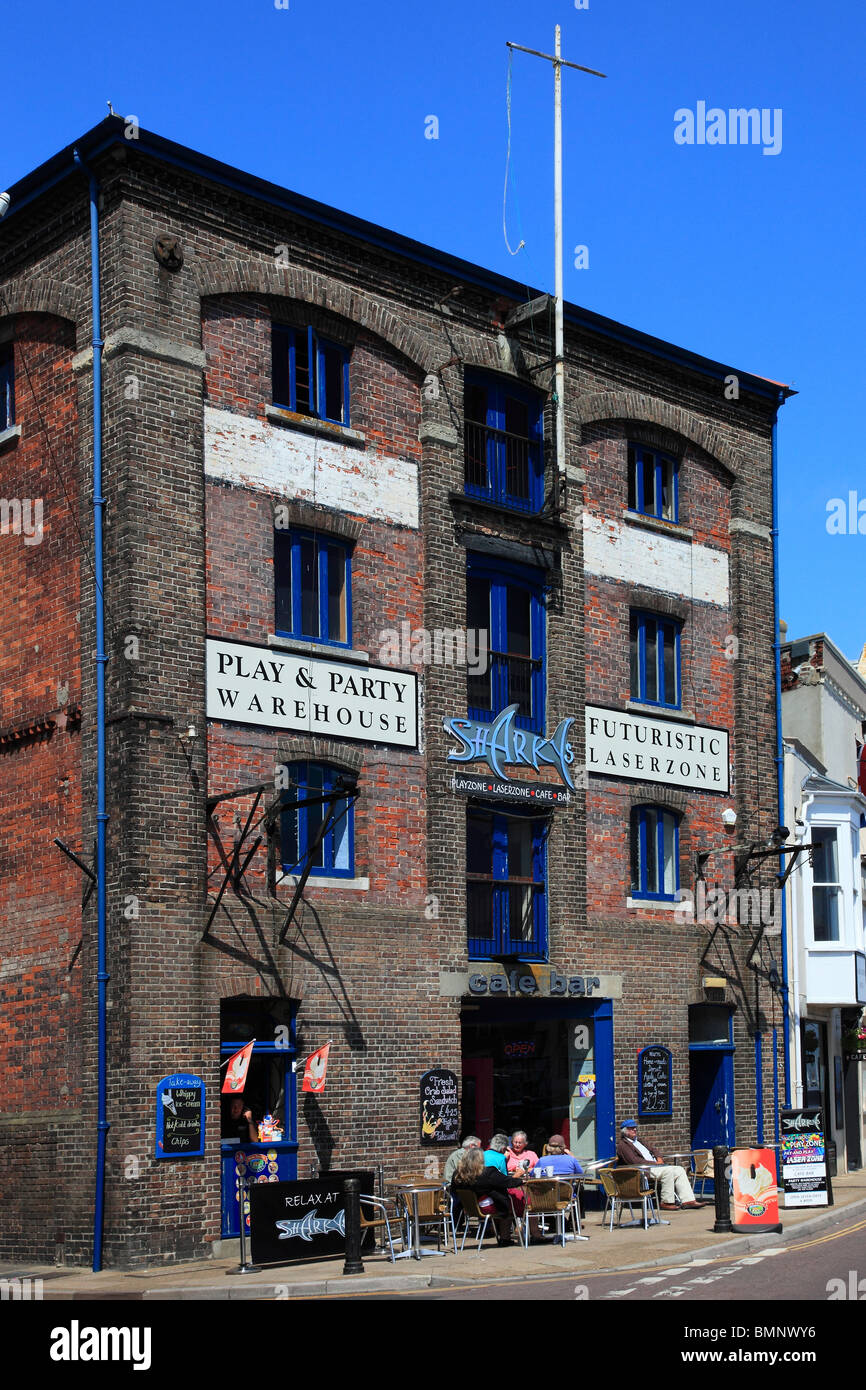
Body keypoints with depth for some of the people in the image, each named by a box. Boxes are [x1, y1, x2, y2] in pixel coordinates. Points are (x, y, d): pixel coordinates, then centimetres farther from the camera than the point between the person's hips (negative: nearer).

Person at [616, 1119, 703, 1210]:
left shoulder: (638, 1141, 26)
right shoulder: (622, 1145, -3)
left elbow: (653, 1150, 27)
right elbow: (634, 1161, -15)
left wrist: (659, 1159, 3)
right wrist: (654, 1163, -16)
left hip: (655, 1166, 9)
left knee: (679, 1170, -4)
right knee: (668, 1171, -28)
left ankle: (687, 1200, -11)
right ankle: (666, 1202, -23)